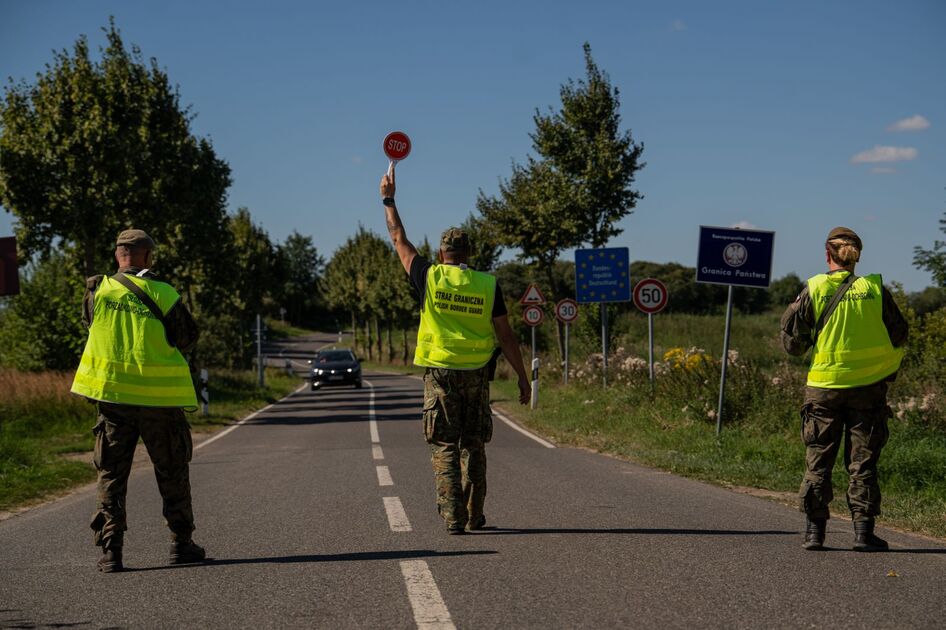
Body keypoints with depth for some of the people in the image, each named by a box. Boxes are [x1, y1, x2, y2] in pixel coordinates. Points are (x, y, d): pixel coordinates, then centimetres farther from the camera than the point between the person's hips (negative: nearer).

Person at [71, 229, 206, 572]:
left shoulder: (98, 290, -2)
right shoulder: (163, 294, -7)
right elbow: (188, 338, 0)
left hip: (111, 394, 2)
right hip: (159, 396, -2)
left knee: (111, 474, 8)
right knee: (172, 474, 12)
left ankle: (110, 548, 1)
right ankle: (181, 544, 17)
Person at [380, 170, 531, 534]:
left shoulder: (430, 278, -3)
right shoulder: (488, 285, 0)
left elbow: (399, 241, 12)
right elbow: (506, 336, 1)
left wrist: (388, 200, 24)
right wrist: (522, 378, 8)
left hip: (440, 374, -2)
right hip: (476, 376, 2)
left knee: (444, 448, 2)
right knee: (473, 447, 12)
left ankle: (453, 517, -4)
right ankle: (474, 516, 17)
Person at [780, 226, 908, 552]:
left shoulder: (813, 289, -4)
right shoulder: (875, 288, -1)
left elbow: (793, 343, -1)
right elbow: (898, 337, 5)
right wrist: (889, 372, 20)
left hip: (824, 385, 0)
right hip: (869, 386, 0)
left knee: (818, 460, 9)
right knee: (863, 461, 7)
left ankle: (814, 530, 9)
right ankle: (863, 531, 5)